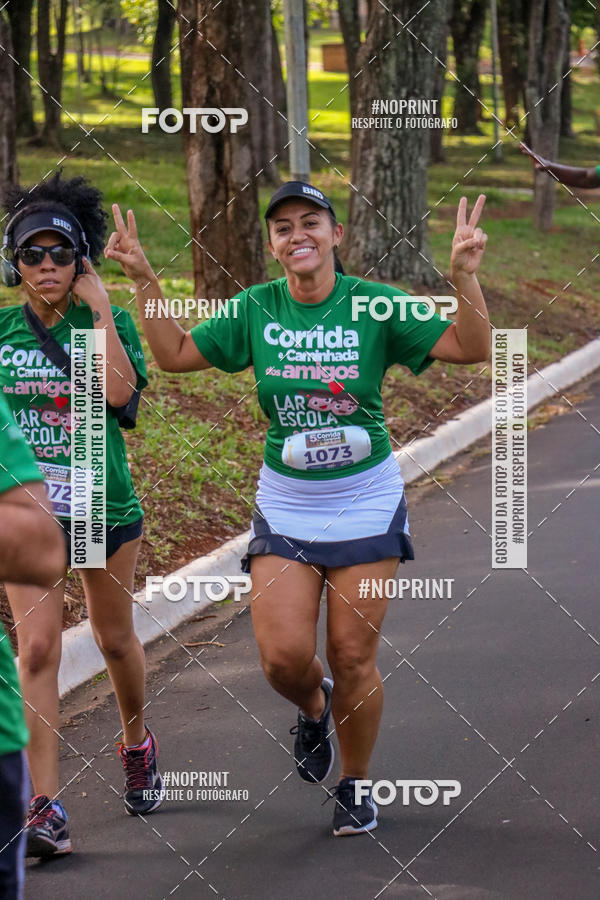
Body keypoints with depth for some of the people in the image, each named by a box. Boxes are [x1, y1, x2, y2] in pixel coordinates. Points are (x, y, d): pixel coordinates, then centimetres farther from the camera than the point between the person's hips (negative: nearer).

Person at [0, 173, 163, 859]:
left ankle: (136, 743, 46)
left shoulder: (108, 321, -5)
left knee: (115, 638, 15)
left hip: (104, 505, 0)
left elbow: (118, 390, -24)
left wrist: (100, 310, -20)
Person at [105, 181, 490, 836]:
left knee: (353, 657, 1)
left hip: (367, 502, -2)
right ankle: (313, 707, 26)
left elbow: (473, 349, -12)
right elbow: (175, 355, 7)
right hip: (285, 505, 2)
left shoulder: (374, 305, -8)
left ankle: (355, 786, 23)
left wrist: (464, 277, -27)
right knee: (283, 654, -11)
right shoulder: (257, 309, 0)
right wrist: (145, 283, -2)